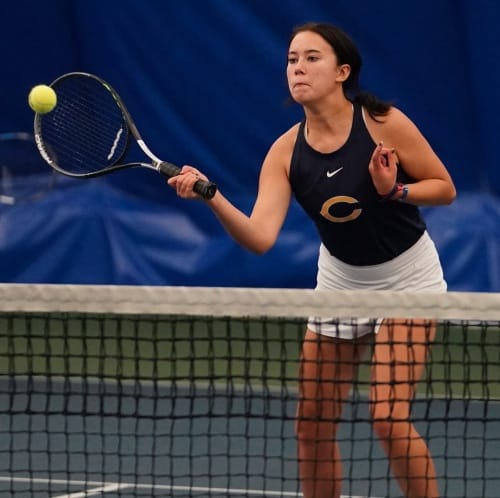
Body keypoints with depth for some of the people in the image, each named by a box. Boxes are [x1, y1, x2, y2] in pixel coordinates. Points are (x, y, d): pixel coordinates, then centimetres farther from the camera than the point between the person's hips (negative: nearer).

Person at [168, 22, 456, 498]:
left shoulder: (384, 124, -21)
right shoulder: (285, 153, -13)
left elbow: (444, 188, -9)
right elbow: (259, 237, -24)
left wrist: (395, 191, -28)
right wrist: (211, 197, -40)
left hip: (407, 279, -4)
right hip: (339, 280, 4)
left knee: (389, 419, -16)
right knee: (312, 425, 3)